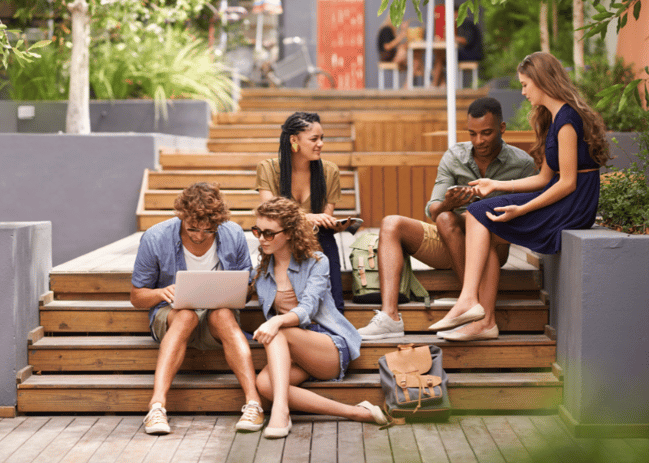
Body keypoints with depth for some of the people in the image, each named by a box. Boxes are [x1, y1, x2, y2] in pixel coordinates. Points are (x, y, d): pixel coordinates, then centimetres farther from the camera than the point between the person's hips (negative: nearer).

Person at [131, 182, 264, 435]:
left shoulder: (234, 236, -7)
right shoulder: (155, 239, -11)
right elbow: (136, 296, -2)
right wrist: (162, 293, -23)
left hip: (218, 315, 1)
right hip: (170, 316, -1)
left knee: (223, 314, -35)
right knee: (186, 315, -37)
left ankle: (253, 402, -46)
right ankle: (157, 405, -49)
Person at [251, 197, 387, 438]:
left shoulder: (316, 262, -3)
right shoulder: (262, 272, 14)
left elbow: (307, 309, -19)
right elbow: (269, 315, 16)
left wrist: (278, 322, -38)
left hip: (332, 348, -4)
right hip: (291, 355, 4)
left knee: (278, 333, -32)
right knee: (264, 382, -30)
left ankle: (280, 409, -46)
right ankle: (355, 412, -32)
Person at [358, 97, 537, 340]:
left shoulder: (522, 163, -3)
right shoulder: (453, 157, 5)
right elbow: (432, 210, -3)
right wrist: (447, 205, -29)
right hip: (448, 246, 4)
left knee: (446, 218, -31)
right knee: (391, 224, -16)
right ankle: (389, 317, -33)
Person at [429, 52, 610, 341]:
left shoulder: (567, 119, -14)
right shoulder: (555, 118, 18)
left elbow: (568, 183, -18)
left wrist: (520, 210, -19)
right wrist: (497, 185, 17)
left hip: (573, 208, -9)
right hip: (563, 206, 9)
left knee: (480, 216, -11)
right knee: (485, 232, -3)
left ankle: (469, 300, -14)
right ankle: (484, 320, -8)